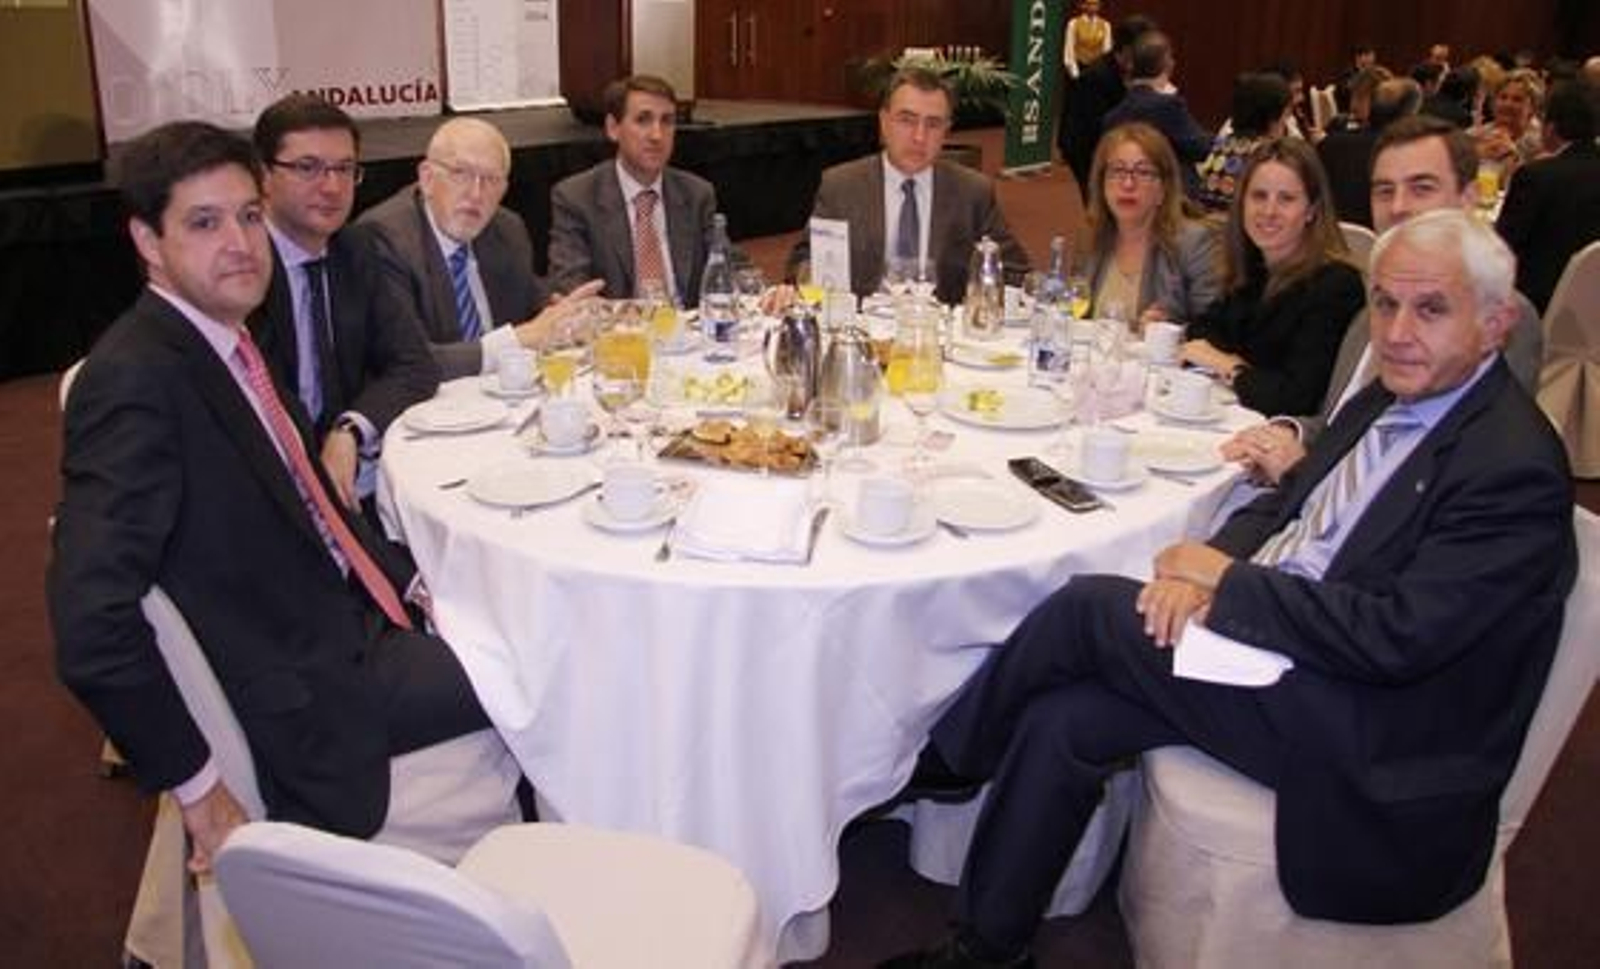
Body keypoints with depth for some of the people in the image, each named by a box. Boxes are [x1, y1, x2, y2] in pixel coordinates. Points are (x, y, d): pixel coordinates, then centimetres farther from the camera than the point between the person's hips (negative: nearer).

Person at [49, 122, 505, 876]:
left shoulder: (228, 339, 5)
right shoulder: (138, 380, -23)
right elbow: (93, 630, -29)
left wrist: (408, 580, 6)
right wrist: (197, 784, -22)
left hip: (354, 620, 9)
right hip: (307, 697, -8)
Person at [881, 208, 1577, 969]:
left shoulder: (1517, 469, -17)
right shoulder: (1388, 403, 10)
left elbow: (1398, 637, -25)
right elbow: (1281, 506, 15)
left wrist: (1225, 580, -16)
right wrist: (1206, 569, -7)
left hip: (1367, 738, -8)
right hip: (1275, 652, 8)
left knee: (1087, 607, -17)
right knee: (1060, 720, -10)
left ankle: (940, 761, 8)